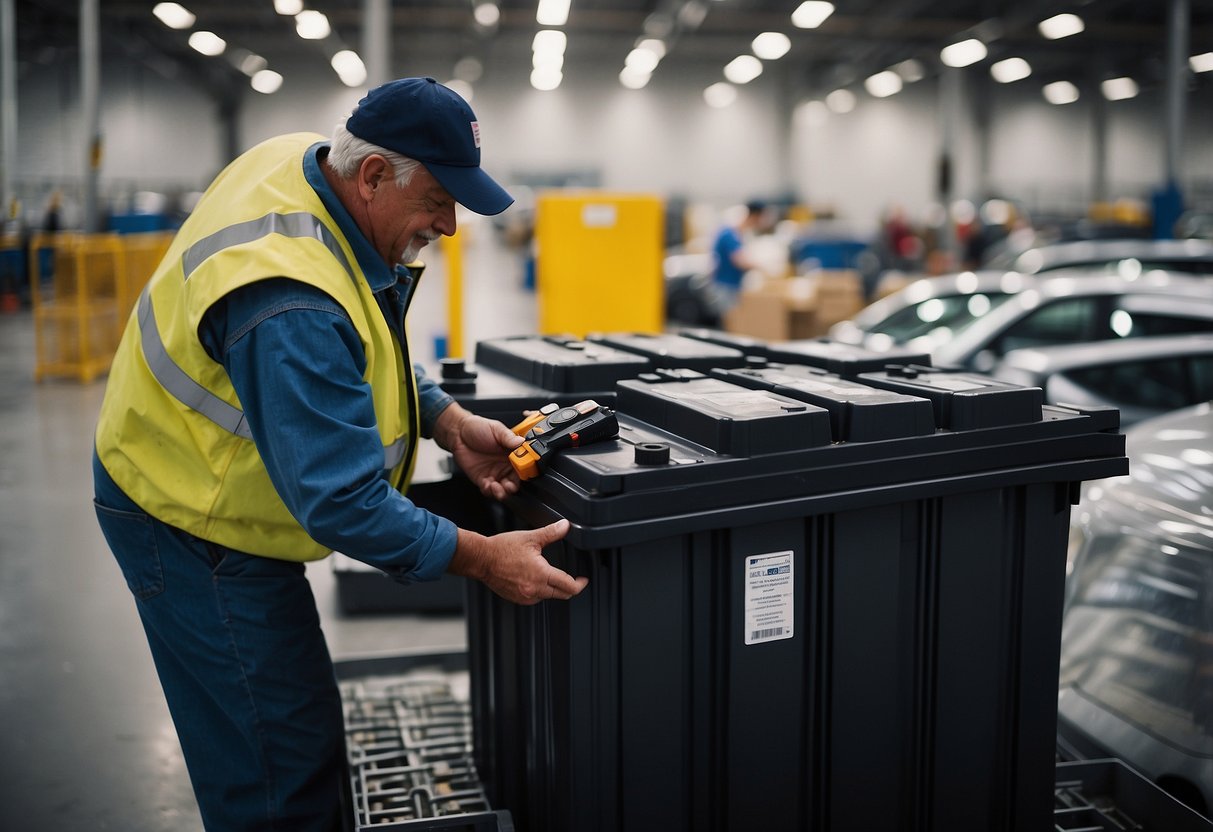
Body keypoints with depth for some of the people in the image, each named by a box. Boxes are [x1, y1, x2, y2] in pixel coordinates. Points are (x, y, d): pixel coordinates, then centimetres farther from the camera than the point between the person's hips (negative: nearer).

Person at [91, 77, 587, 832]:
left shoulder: (306, 160, -6)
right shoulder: (290, 306, -36)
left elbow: (368, 351, 7)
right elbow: (339, 499, -32)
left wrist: (448, 421, -5)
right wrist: (483, 559, -26)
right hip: (197, 532, -10)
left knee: (295, 727, 20)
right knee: (286, 762, -1)